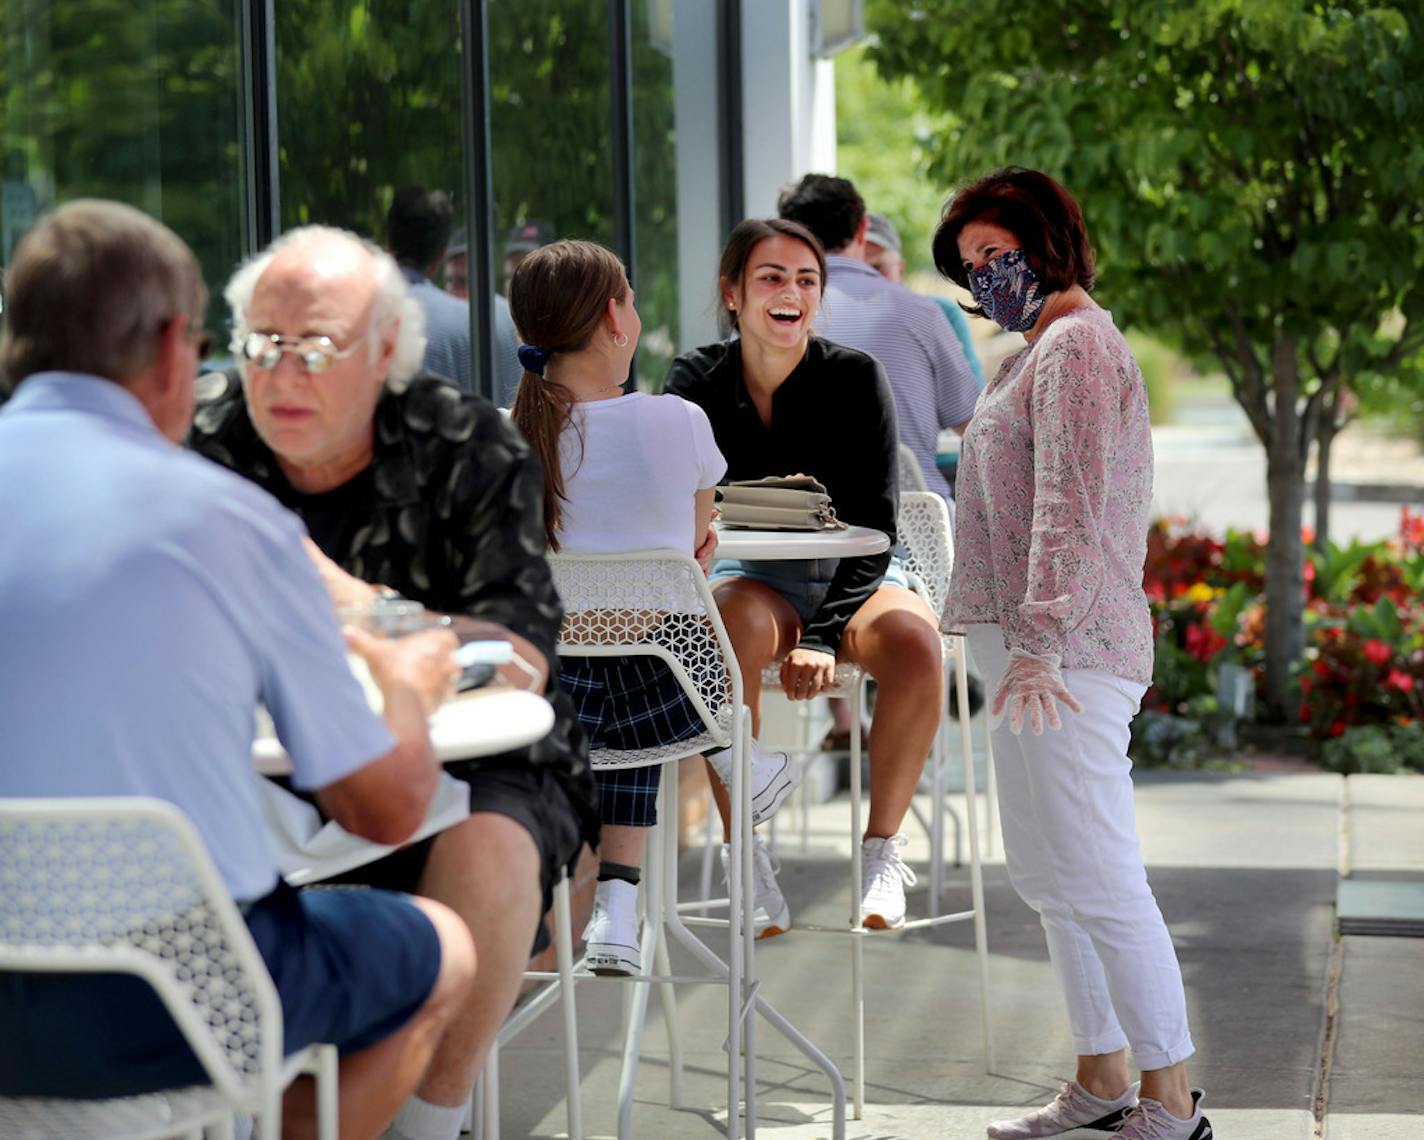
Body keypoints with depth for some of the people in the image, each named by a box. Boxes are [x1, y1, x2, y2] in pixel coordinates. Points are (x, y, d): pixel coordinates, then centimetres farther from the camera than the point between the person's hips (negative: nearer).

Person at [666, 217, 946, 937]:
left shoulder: (855, 377, -8)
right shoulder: (698, 381, -3)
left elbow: (873, 524, -12)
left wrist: (823, 639, -25)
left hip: (854, 579, 0)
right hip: (754, 578, 0)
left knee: (914, 644, -34)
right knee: (736, 624, -36)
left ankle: (881, 848, -16)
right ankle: (746, 859, -28)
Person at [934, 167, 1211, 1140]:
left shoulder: (1077, 347, -11)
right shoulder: (1044, 350, 21)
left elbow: (1070, 513, -20)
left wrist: (1039, 646, -25)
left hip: (1067, 657, -11)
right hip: (1032, 655, 11)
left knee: (1099, 880, -9)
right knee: (1049, 878, 14)